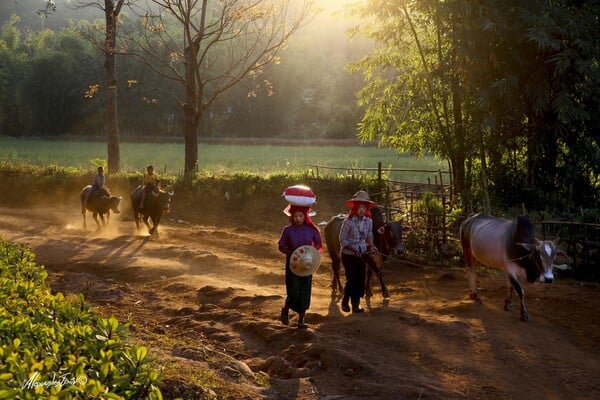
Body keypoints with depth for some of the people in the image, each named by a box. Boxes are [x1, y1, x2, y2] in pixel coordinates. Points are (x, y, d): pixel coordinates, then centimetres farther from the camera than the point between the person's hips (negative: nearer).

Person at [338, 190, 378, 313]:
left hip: (362, 254, 5)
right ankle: (345, 302, 21)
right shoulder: (348, 221, -17)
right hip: (348, 255, -5)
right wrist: (354, 249, -24)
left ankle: (356, 304, 18)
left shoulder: (368, 221, -2)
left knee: (360, 279, 6)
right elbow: (342, 240, -13)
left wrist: (371, 245, -7)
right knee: (351, 280, -1)